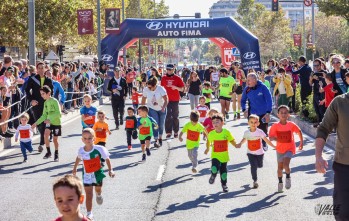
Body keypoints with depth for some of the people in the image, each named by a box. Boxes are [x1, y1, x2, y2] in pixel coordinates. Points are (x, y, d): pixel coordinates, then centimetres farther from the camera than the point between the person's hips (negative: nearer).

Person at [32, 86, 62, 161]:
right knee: (46, 134, -19)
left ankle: (56, 154, 25)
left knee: (55, 139, 4)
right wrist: (36, 123, 5)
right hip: (48, 122, 5)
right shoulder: (45, 103, 5)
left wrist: (50, 119, -32)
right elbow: (44, 115, 11)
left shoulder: (54, 101, -15)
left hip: (56, 123, -5)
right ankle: (48, 152, -5)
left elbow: (58, 113, -22)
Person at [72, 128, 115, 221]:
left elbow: (107, 159, -12)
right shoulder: (81, 150, -16)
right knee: (89, 194, -6)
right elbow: (78, 158, 8)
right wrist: (75, 168, 18)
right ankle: (89, 213, -1)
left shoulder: (99, 149, -25)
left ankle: (99, 195, 64)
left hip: (98, 173, 0)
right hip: (87, 175, 0)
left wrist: (110, 170, -17)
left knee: (98, 189, 27)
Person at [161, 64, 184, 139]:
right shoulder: (163, 78, 4)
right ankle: (168, 132, 5)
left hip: (175, 100, -1)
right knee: (167, 117, 1)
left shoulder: (177, 78, -2)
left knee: (175, 116, 5)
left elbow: (182, 89, -2)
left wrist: (175, 87, -20)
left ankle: (176, 132, 12)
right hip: (167, 100, 1)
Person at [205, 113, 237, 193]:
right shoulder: (211, 133, -7)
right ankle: (213, 176, 15)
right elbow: (208, 141, 11)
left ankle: (224, 185, 31)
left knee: (223, 170, 10)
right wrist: (207, 149, 17)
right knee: (214, 169, -20)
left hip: (224, 155, 1)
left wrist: (236, 145, -13)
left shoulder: (226, 132, -10)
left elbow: (231, 140, 1)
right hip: (215, 155, 0)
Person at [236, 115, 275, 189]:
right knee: (253, 166, -13)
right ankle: (255, 181, 0)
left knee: (260, 166, 12)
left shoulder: (260, 132, -14)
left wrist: (274, 146, -17)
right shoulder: (246, 132, -8)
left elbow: (266, 140, -12)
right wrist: (239, 144, -8)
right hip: (250, 153, 0)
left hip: (259, 152, 0)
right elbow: (244, 139, 9)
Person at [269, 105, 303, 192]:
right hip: (280, 149, 2)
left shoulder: (291, 125, -10)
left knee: (286, 165, -21)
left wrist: (301, 143, 11)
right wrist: (277, 138, -33)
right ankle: (280, 182, 35)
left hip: (289, 148, -2)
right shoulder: (275, 126, -12)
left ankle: (288, 177, 7)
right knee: (280, 167, 13)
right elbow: (271, 137, -13)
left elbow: (299, 132, 7)